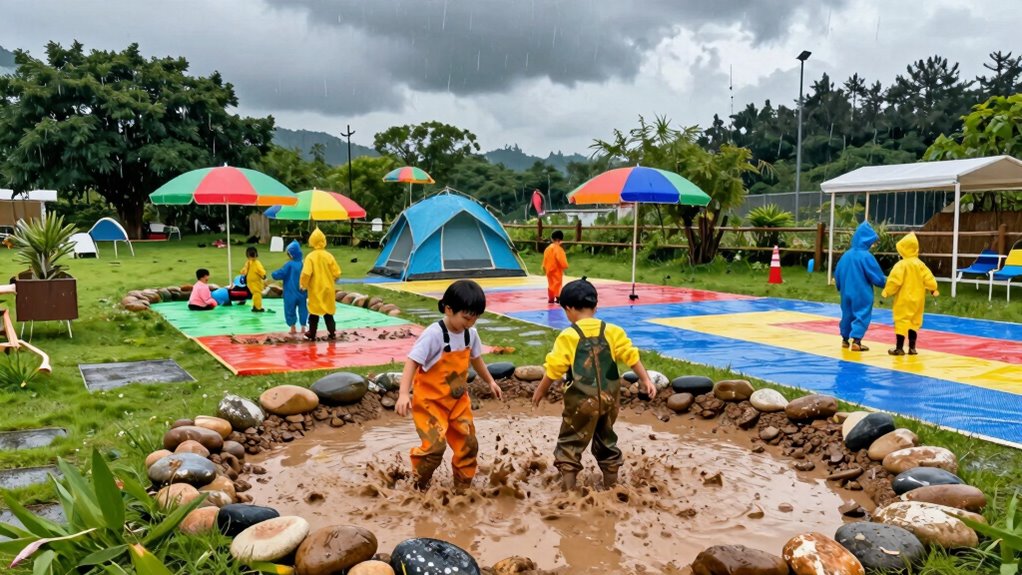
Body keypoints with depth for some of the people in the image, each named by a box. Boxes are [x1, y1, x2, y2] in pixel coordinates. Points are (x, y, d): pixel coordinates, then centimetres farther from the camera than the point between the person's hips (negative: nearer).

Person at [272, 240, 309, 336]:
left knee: (290, 310, 7)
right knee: (303, 310, 12)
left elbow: (279, 274, -11)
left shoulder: (289, 265, -13)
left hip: (291, 294, -4)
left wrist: (274, 274, 12)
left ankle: (293, 328, 9)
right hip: (302, 294, 4)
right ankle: (303, 328, 13)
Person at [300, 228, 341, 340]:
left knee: (314, 311, 7)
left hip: (315, 289, -3)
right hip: (327, 288, 3)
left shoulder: (310, 257, -13)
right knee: (328, 311, 15)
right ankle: (331, 332, 17)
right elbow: (337, 273, -2)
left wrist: (303, 285, -4)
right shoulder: (329, 256, -5)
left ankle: (312, 335, 12)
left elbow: (306, 273, -20)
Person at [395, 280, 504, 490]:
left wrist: (490, 381, 26)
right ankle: (419, 485, 14)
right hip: (430, 400, -6)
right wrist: (404, 394, -35)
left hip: (458, 400, 7)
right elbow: (412, 362, -26)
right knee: (435, 446, -13)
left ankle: (462, 487, 25)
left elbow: (476, 358, 17)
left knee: (469, 444, 7)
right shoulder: (434, 334, -24)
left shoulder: (470, 334, -3)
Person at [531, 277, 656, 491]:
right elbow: (631, 355, -3)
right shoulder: (612, 331, -1)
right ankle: (611, 483, 32)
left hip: (582, 400, -4)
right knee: (606, 441, 22)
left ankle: (568, 487, 4)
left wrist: (540, 390, 6)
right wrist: (646, 380, 4)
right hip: (609, 398, 5)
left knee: (570, 443, 8)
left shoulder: (568, 336, -11)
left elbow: (554, 368, -8)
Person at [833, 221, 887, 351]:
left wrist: (840, 286, 26)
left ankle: (845, 339, 27)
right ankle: (856, 341, -11)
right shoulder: (866, 256, -16)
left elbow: (837, 273, 10)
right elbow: (876, 276, -11)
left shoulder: (846, 254, 1)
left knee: (847, 315, 17)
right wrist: (885, 283, 9)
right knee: (862, 316, -1)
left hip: (847, 292, 6)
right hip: (862, 293, -6)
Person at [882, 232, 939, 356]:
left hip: (904, 299, -6)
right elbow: (928, 278, 4)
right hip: (917, 299, 6)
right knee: (914, 322, 15)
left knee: (901, 322, -2)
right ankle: (912, 348, 18)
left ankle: (899, 348, -1)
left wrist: (886, 292, -5)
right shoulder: (920, 264, 2)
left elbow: (894, 280, -17)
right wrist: (933, 289, 20)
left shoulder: (901, 265, -15)